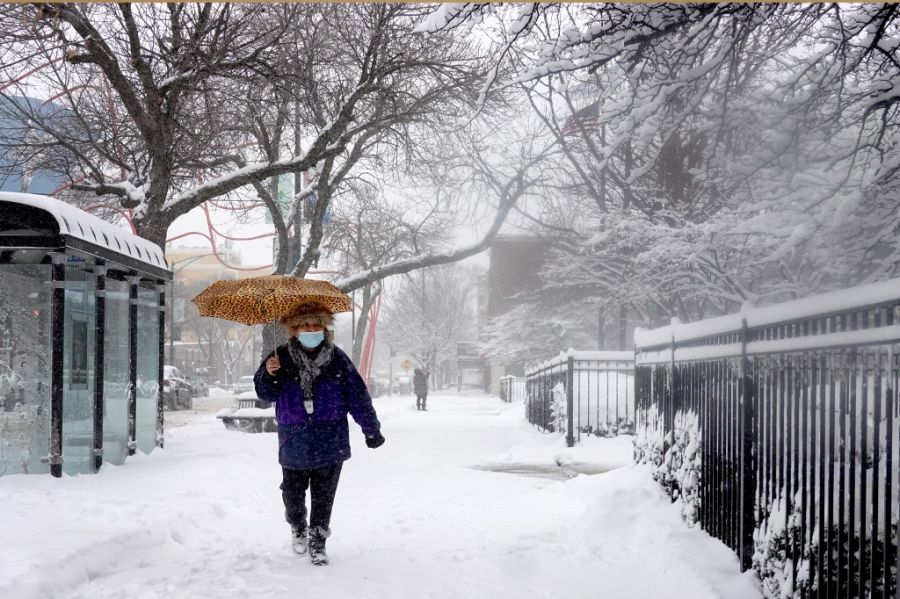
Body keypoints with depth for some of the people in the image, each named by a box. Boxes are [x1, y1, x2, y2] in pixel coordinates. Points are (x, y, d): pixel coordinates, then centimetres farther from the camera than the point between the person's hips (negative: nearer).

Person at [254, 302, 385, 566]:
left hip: (330, 440, -1)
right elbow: (266, 395, 3)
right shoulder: (282, 358, -2)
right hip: (294, 442, 1)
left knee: (323, 495, 3)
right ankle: (297, 527, 41)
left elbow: (357, 395, 2)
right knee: (293, 491, 13)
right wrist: (268, 375, -18)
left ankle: (317, 541, 18)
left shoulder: (337, 358, -3)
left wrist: (371, 429, 5)